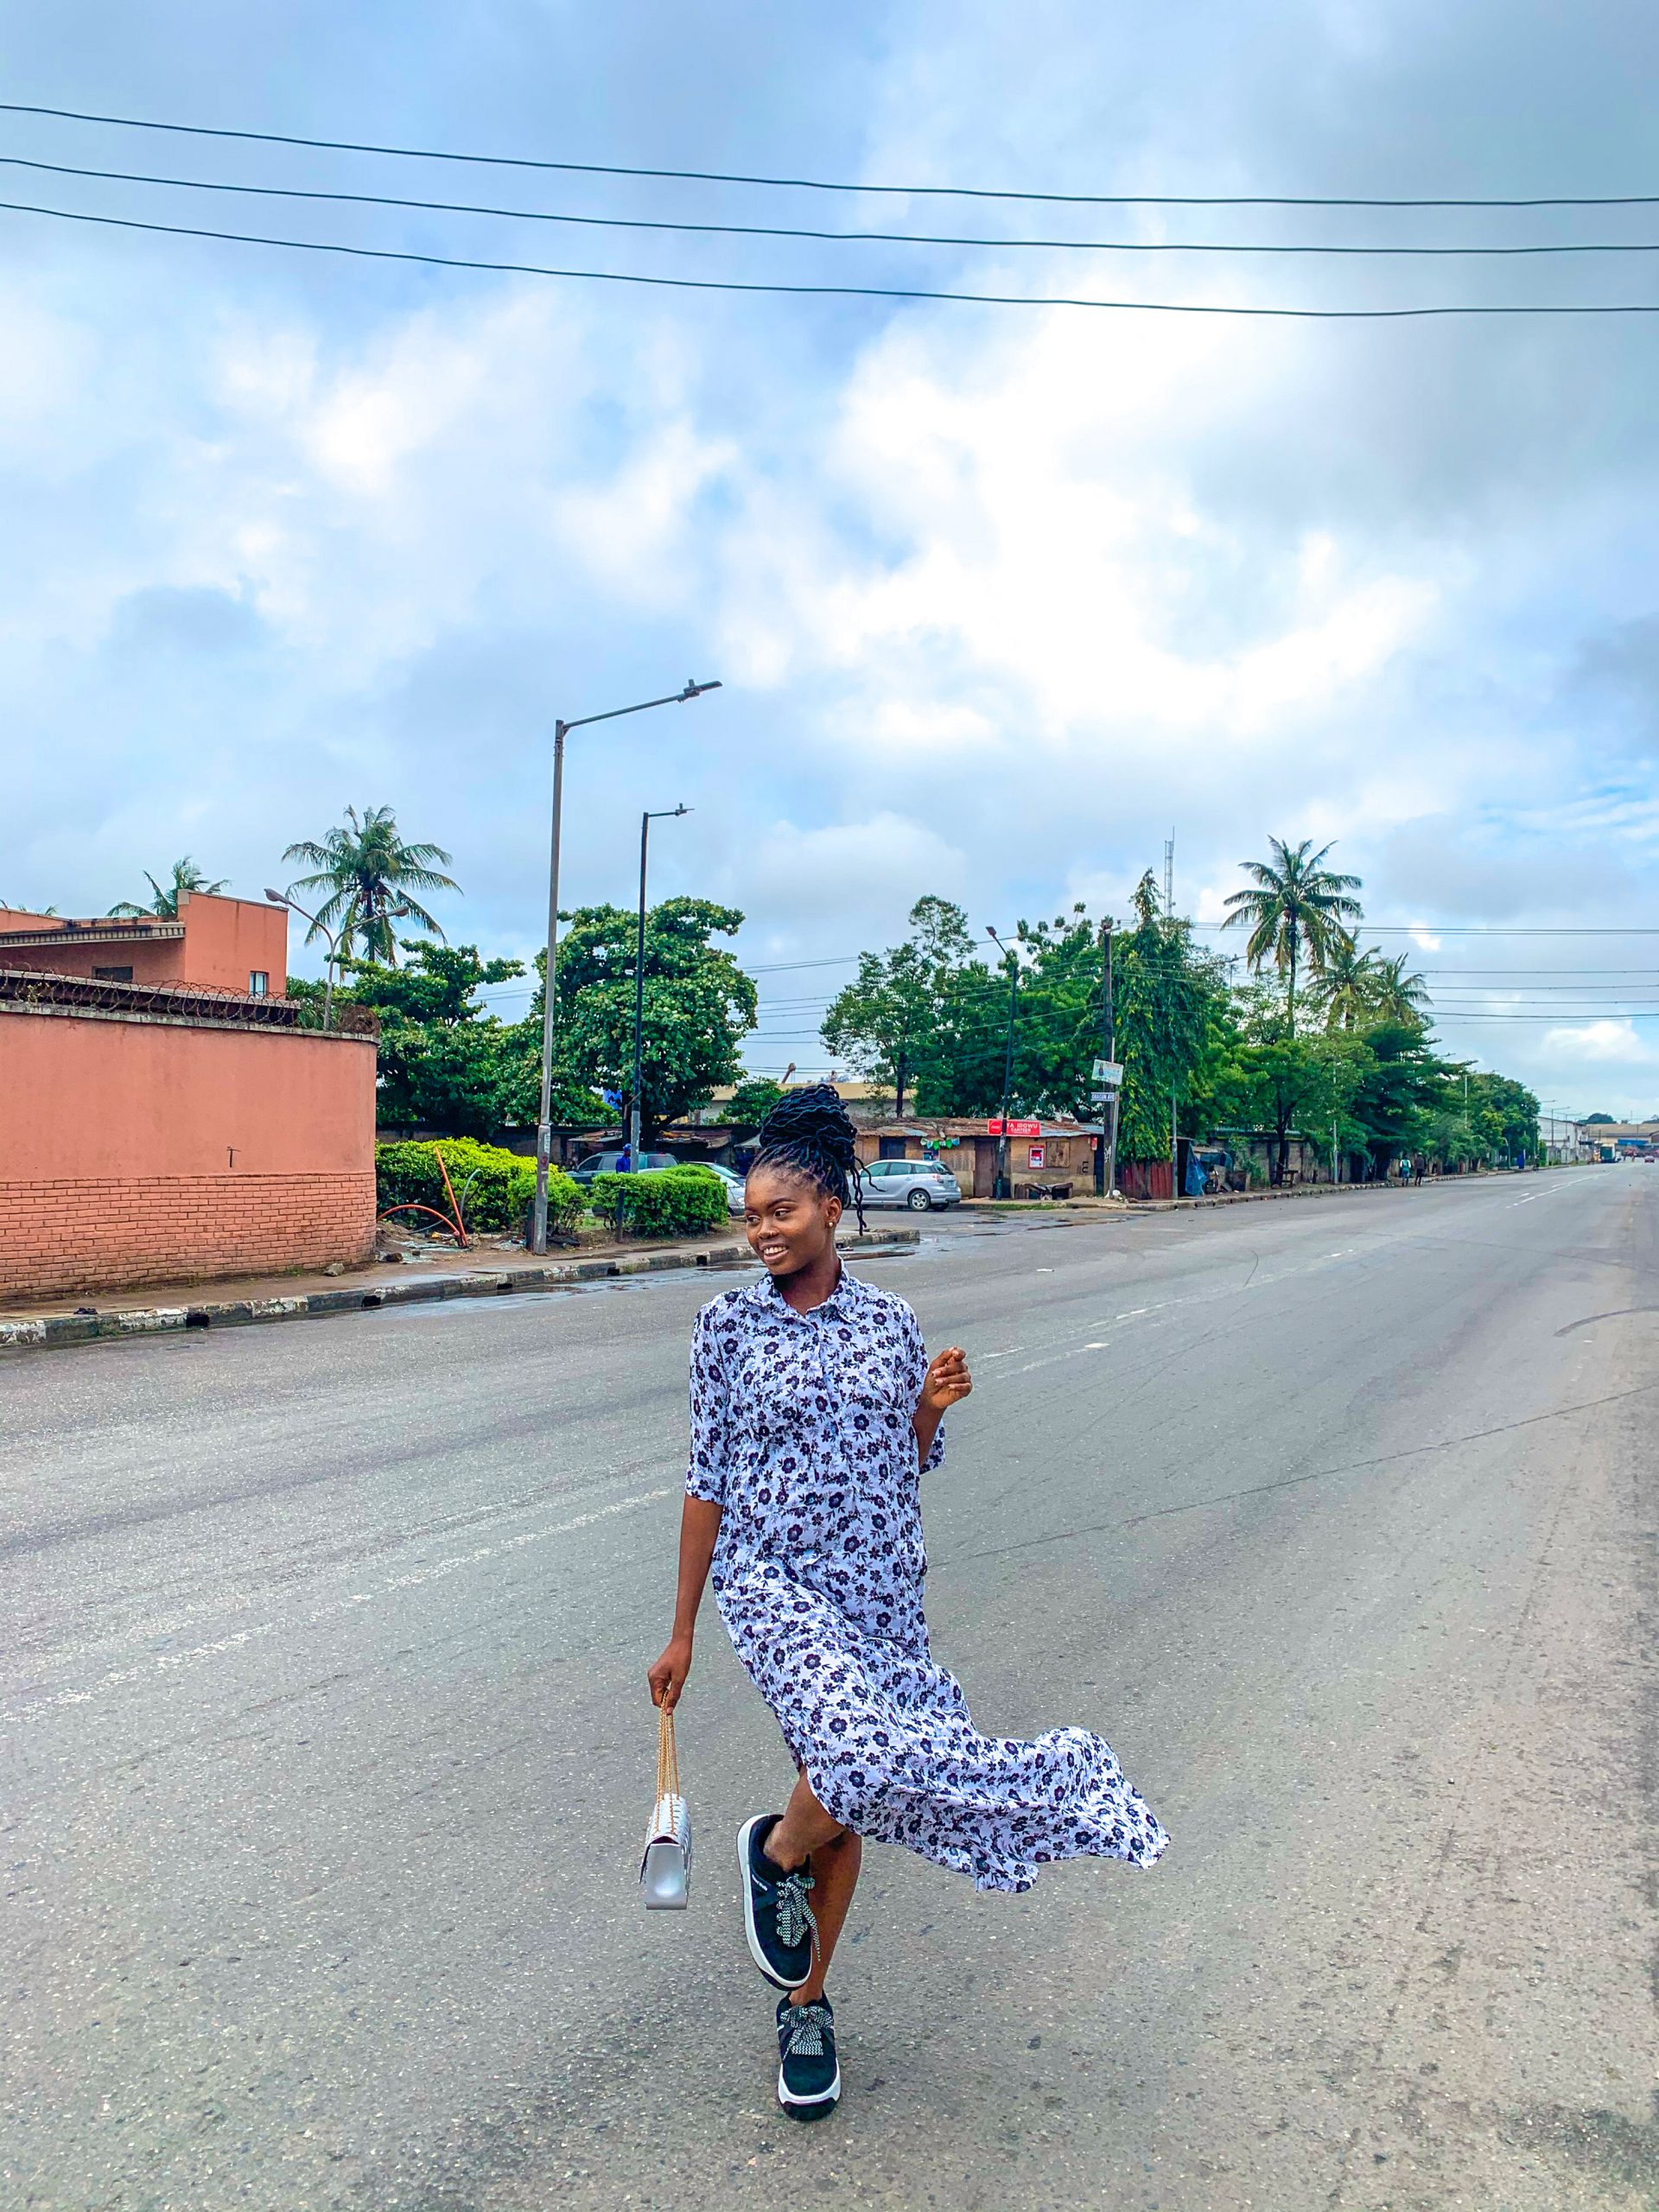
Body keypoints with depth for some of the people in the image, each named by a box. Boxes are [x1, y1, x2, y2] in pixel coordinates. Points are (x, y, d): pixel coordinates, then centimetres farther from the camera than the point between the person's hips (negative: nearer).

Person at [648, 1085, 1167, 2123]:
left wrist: (933, 1407, -10)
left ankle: (807, 2006, 35)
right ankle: (773, 1852, 11)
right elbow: (708, 1483, -1)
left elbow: (910, 1465, 12)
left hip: (878, 1589, 3)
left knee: (849, 1791, 10)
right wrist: (682, 1633, 1)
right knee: (859, 1755, -25)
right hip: (773, 1580, -3)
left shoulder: (890, 1320, 1)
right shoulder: (731, 1322, -5)